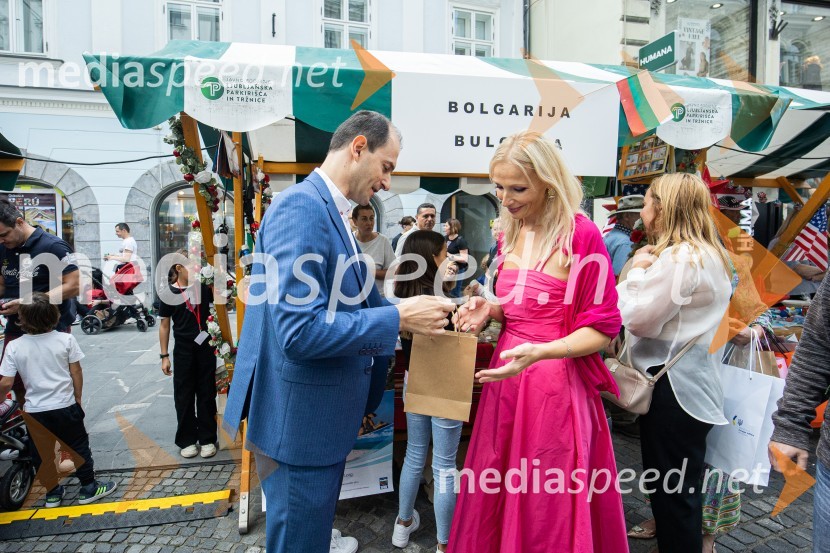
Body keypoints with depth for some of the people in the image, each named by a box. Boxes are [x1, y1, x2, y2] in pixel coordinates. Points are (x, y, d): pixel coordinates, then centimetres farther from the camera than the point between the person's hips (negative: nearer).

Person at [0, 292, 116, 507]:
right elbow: (76, 373, -4)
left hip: (35, 411, 1)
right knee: (79, 447, 14)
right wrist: (78, 399, 9)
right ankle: (88, 488, 23)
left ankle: (53, 493, 32)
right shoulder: (66, 340, -11)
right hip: (65, 406, -1)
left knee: (41, 454, 18)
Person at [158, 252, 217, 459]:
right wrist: (164, 356, 0)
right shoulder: (168, 293, -4)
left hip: (205, 347, 1)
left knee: (207, 394, 8)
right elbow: (164, 325, 1)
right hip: (183, 349, -1)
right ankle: (187, 441, 21)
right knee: (184, 396, 7)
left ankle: (207, 439, 19)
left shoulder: (203, 286, 0)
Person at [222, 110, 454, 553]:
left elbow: (350, 301, 16)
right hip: (299, 416, -9)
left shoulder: (329, 210, 9)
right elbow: (300, 332, -30)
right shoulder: (301, 207, -22)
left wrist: (412, 313, 9)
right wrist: (398, 318, -23)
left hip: (320, 413, 9)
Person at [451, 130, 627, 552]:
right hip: (507, 377, 7)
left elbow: (601, 328, -12)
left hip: (556, 383, -6)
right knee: (496, 494, 18)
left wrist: (538, 352, -27)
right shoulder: (510, 234, 7)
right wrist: (490, 310, -2)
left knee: (548, 505, 9)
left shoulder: (581, 235, -14)